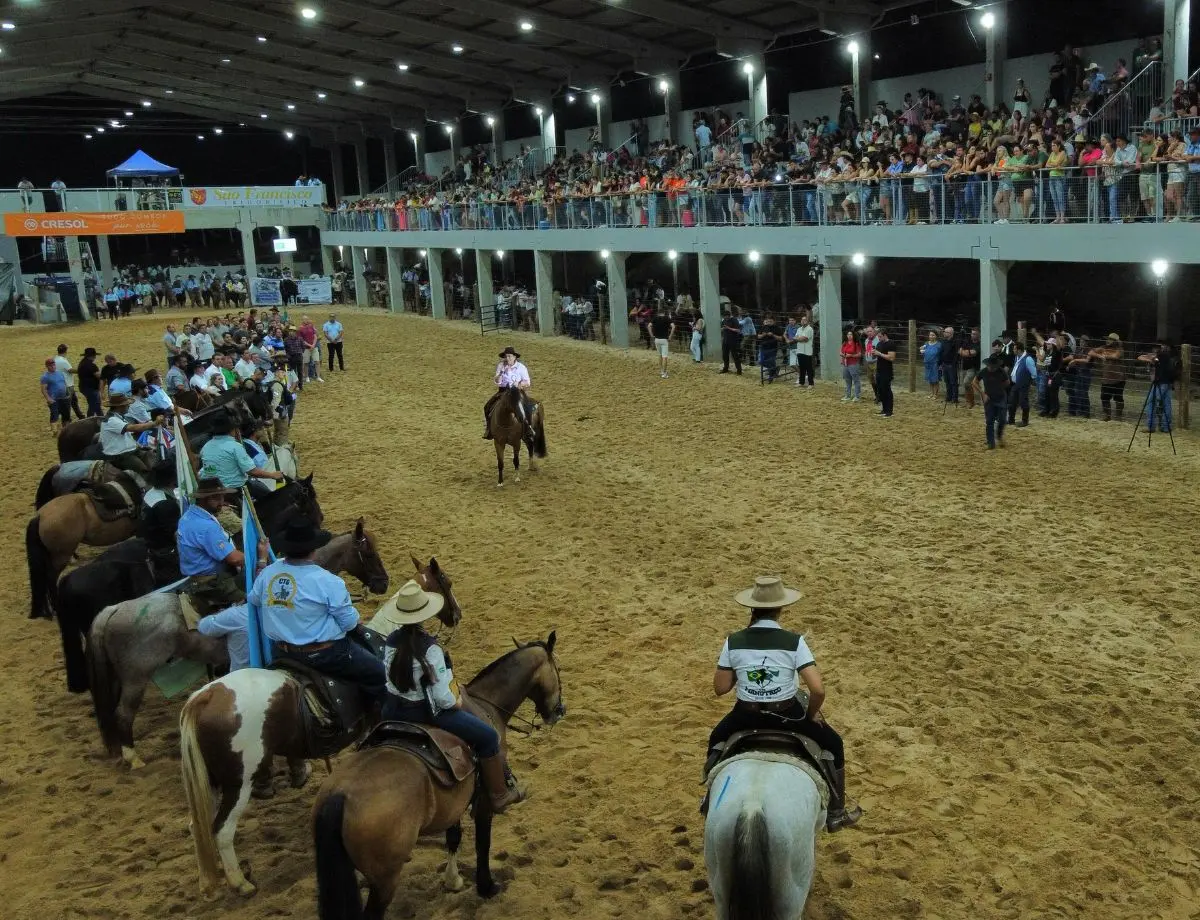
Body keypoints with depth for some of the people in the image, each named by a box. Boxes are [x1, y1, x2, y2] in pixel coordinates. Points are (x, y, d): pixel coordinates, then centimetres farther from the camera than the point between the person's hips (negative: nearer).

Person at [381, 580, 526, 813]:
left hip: (392, 712, 8)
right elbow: (443, 697, -24)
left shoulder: (392, 641, -5)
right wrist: (456, 702, -2)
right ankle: (499, 795, 18)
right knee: (488, 736, 8)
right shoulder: (429, 648, -25)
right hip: (424, 713, -8)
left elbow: (391, 677, 7)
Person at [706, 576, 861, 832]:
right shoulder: (794, 642, -15)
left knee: (717, 739, 35)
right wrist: (812, 713, -1)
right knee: (832, 742, 26)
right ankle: (836, 813, 33)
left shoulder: (733, 642, -9)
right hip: (786, 715, -2)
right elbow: (818, 689, -20)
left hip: (745, 716, 2)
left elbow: (720, 688, -3)